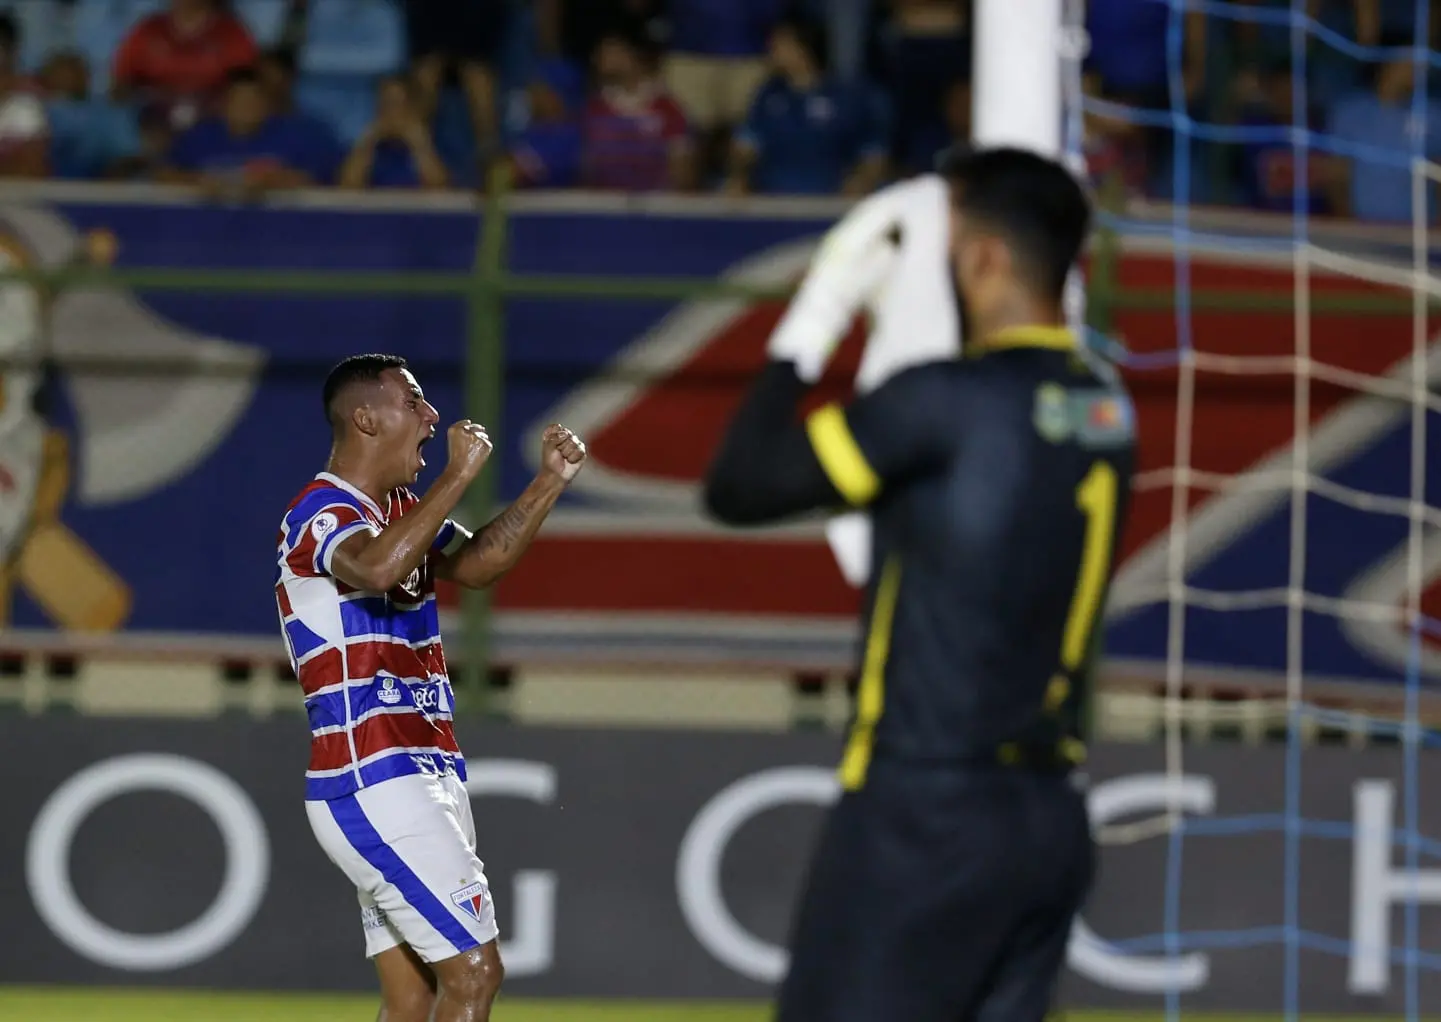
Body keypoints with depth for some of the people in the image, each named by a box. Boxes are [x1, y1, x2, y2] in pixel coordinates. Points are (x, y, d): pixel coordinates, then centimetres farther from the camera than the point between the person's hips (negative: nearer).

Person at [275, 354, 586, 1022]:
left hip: (419, 775, 10)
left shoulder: (397, 511, 17)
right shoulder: (322, 513, -13)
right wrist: (459, 475, -29)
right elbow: (379, 567, -34)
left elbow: (478, 563, 22)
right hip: (373, 781, -10)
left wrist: (550, 481, 10)